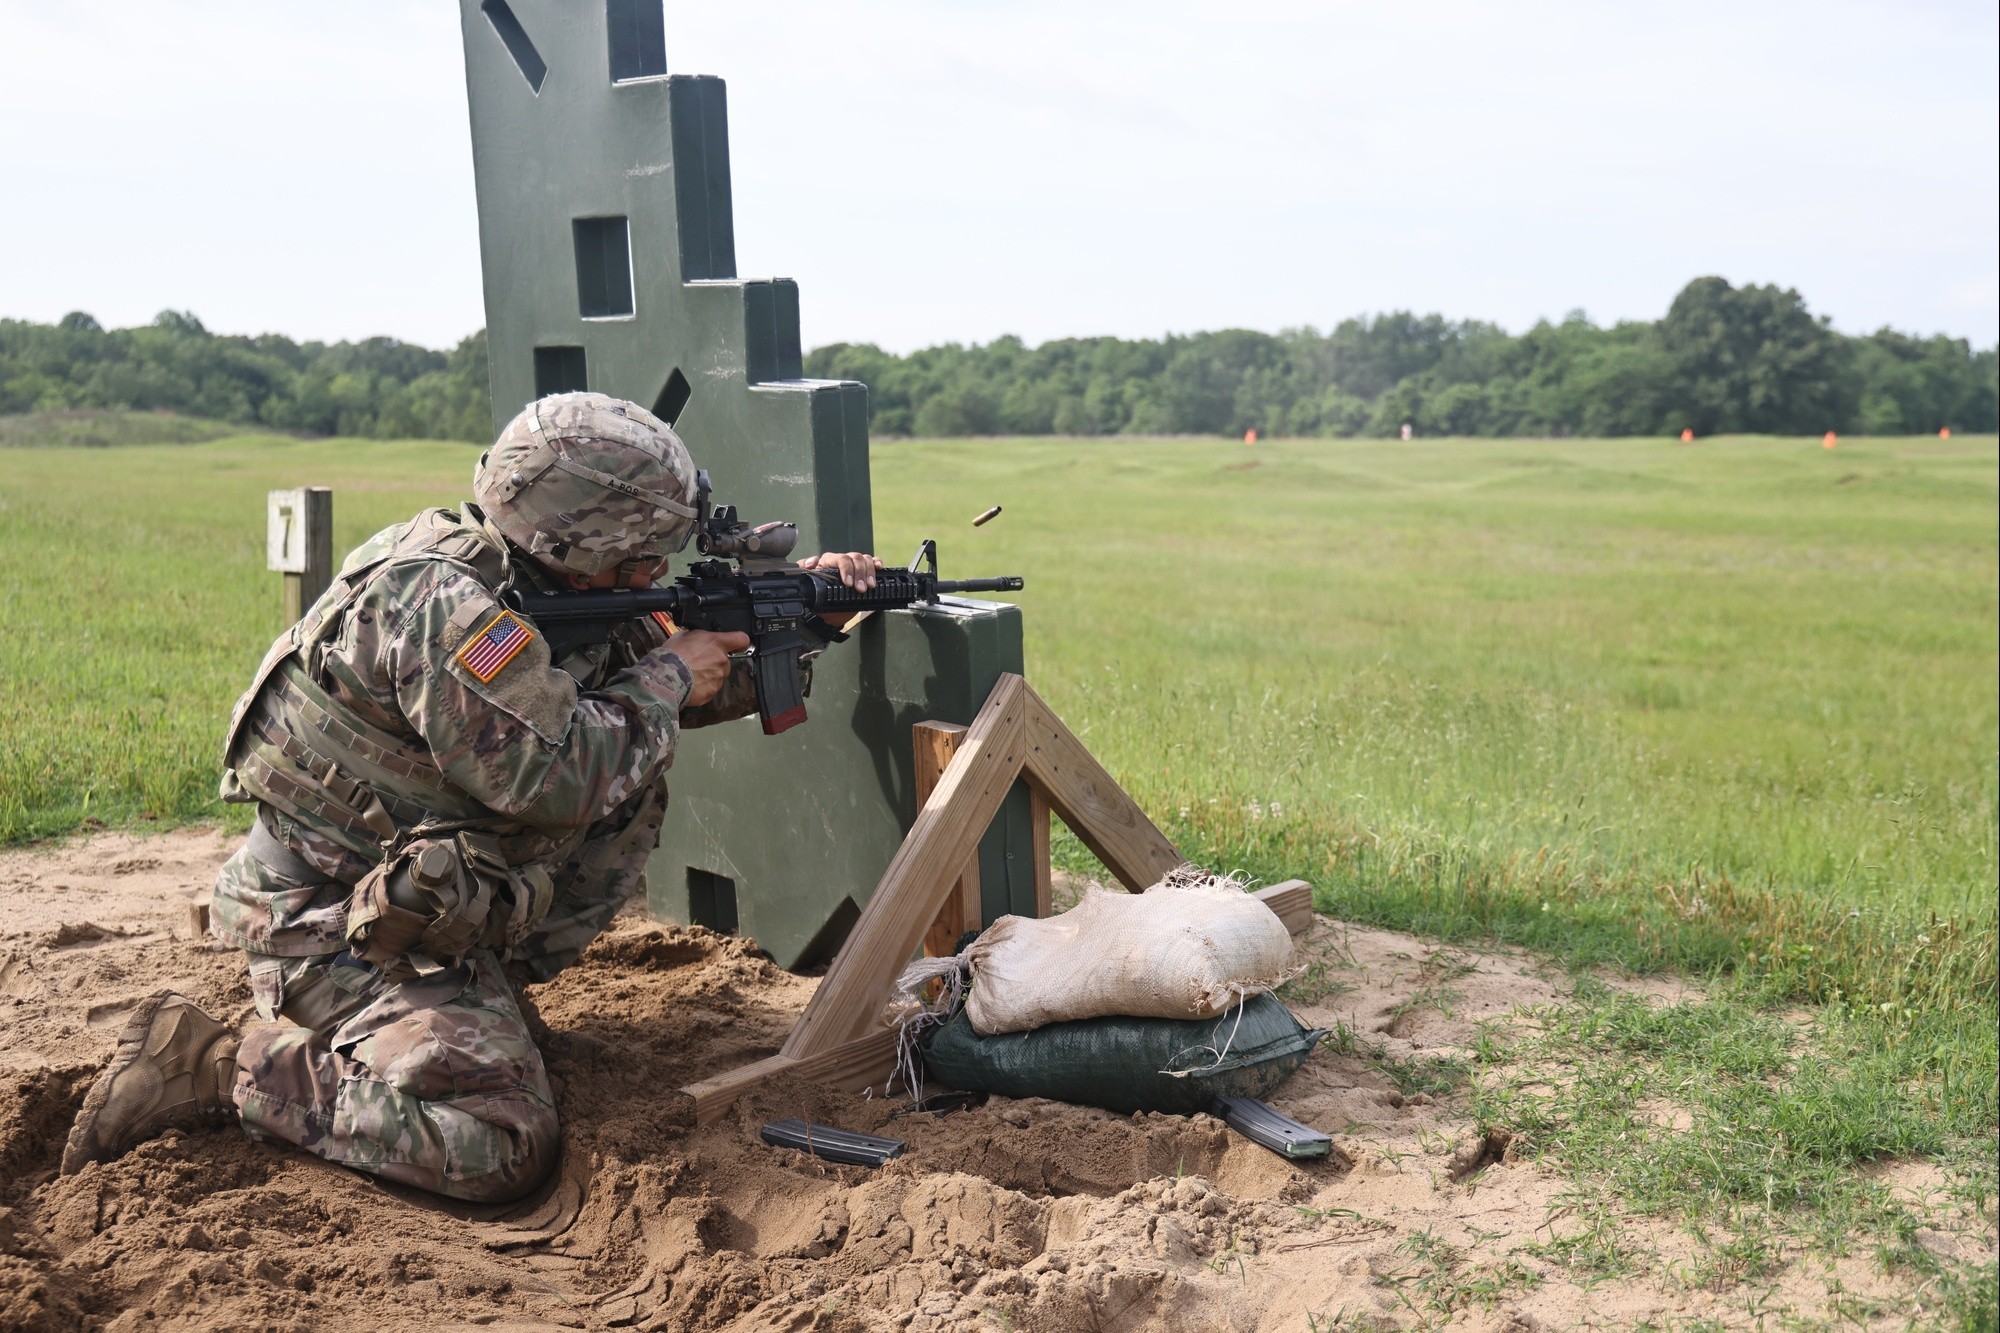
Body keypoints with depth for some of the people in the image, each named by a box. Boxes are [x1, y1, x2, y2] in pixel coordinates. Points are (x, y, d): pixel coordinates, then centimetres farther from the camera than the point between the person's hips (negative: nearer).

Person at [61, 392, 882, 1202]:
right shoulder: (438, 601, -26)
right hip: (333, 925, -9)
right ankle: (212, 1066, -7)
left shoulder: (538, 587, 3)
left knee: (632, 787, 7)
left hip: (431, 893, 10)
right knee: (502, 1148, -20)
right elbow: (557, 780, -30)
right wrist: (667, 678, -16)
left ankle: (487, 987, 11)